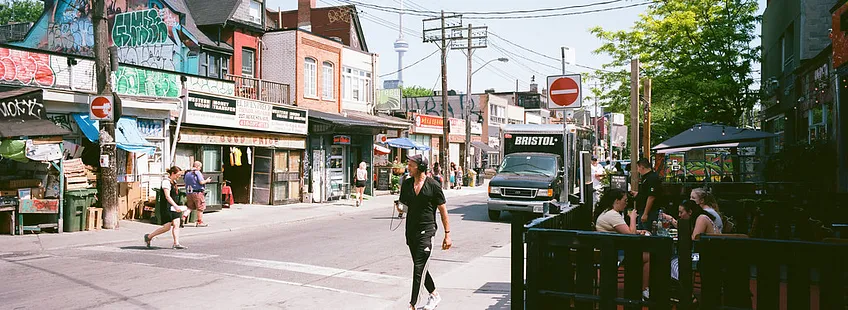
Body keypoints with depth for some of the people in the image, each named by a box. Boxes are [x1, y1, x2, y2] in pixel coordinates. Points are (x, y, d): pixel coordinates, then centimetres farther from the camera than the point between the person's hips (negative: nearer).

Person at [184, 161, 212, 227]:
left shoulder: (187, 174, 11)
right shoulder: (197, 173, -10)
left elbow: (186, 183, 14)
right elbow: (201, 182, -16)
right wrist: (207, 180, 1)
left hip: (189, 193, 7)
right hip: (198, 192, -7)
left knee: (190, 207, 16)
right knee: (200, 208, 4)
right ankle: (200, 222, 9)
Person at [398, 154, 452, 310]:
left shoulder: (433, 185, -8)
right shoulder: (406, 183, 6)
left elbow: (443, 210, -3)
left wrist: (447, 234, -4)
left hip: (426, 230, -6)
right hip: (411, 230, 6)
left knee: (419, 268, -9)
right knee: (420, 267, 15)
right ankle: (434, 295, 34)